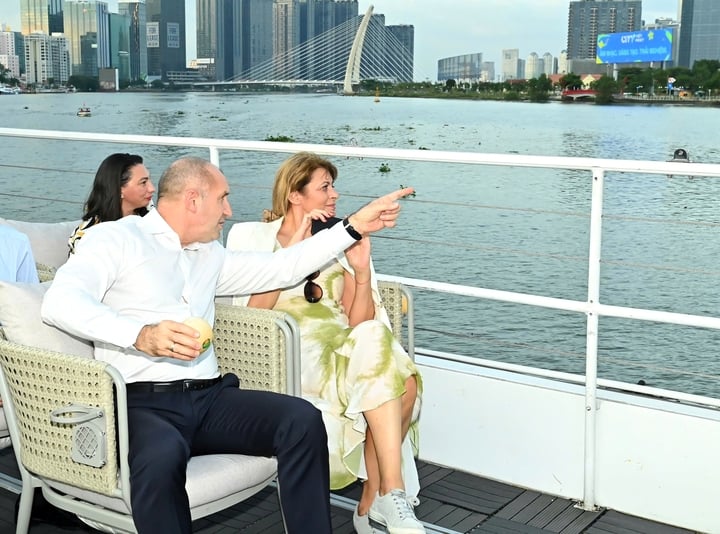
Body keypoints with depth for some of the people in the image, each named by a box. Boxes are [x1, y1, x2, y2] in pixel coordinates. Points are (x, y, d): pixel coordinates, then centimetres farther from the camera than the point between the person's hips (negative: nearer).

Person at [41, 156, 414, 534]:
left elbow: (282, 269, 27)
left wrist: (354, 226, 24)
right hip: (144, 402, -6)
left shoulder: (209, 255, 24)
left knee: (303, 419, -19)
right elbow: (59, 302, -13)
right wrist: (141, 335, -29)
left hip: (210, 397, 6)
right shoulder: (115, 238, 2)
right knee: (162, 457, -39)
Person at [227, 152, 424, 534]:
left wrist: (361, 272, -7)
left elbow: (359, 325, 8)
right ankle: (392, 495, -28)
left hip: (344, 355, 5)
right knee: (377, 346, -31)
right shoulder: (250, 236, 7)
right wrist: (294, 249, -12)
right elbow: (251, 312, -10)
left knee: (402, 380, -27)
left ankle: (373, 503, -17)